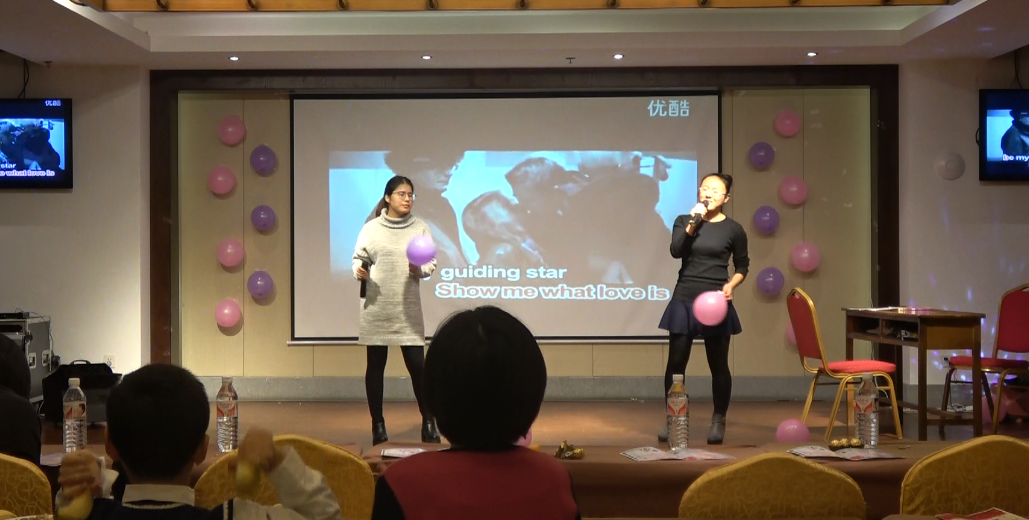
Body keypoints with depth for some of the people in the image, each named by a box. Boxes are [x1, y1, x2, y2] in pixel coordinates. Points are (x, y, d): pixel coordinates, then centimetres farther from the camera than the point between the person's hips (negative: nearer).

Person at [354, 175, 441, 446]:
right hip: (376, 308, 0)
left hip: (408, 309, 0)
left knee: (417, 365, -2)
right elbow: (358, 258, 6)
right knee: (376, 366, 6)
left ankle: (428, 422, 10)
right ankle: (378, 424, 15)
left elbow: (431, 264, 2)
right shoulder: (371, 228, 2)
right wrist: (359, 271, -15)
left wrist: (419, 270, -19)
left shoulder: (420, 228, 3)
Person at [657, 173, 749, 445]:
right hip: (684, 299, 1)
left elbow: (742, 266, 11)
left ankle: (719, 420, 17)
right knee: (676, 361, 0)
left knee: (718, 364, 3)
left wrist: (731, 285, -7)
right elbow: (676, 251, -11)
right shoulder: (684, 221, 6)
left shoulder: (733, 229, 2)